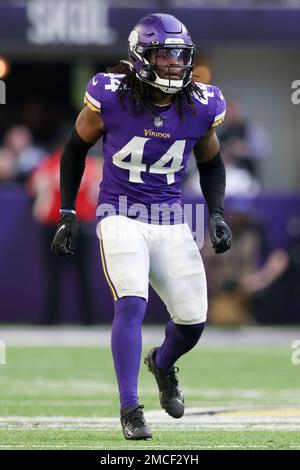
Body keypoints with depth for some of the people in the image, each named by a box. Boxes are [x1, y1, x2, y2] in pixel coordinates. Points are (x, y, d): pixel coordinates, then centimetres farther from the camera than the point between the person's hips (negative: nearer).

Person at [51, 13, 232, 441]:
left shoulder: (201, 107, -4)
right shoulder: (111, 98, -13)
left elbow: (211, 164, 14)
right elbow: (76, 148, 3)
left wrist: (216, 214, 1)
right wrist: (67, 216, 1)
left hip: (171, 221, 4)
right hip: (121, 216, -3)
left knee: (192, 320, 1)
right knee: (132, 304, -24)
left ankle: (162, 363, 37)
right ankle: (130, 410, -16)